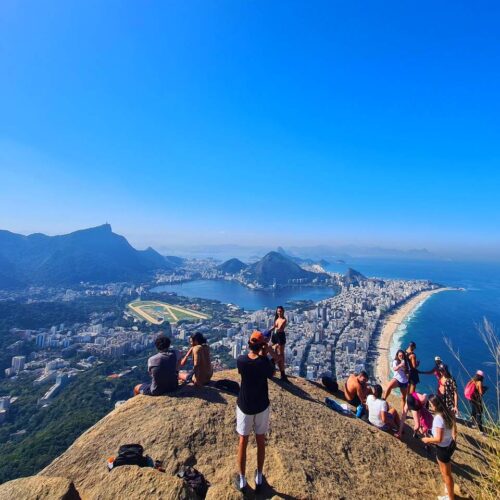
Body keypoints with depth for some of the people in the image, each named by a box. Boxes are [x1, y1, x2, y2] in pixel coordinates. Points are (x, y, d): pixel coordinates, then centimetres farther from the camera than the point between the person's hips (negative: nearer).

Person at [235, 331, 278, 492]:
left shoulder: (241, 360, -20)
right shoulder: (265, 362, -24)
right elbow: (272, 374, -4)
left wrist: (260, 355, -1)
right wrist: (266, 355, -6)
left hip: (244, 406, 1)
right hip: (262, 406, -1)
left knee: (243, 442, 18)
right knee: (261, 441, 19)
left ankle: (242, 480, 31)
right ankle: (259, 477, 35)